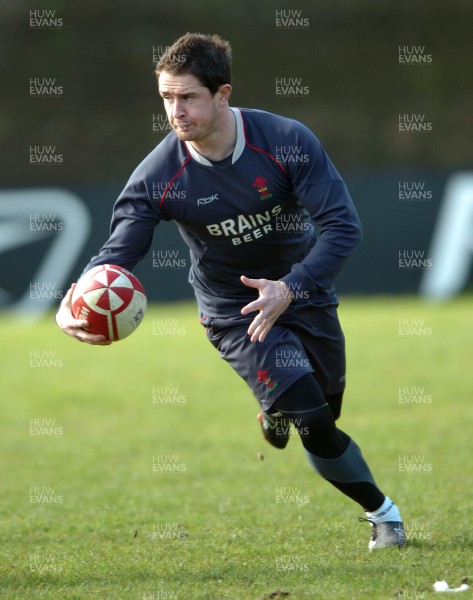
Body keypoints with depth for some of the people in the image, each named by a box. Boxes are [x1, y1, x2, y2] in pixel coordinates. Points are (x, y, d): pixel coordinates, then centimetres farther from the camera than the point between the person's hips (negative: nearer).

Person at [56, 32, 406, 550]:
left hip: (304, 293, 2)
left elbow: (343, 225, -23)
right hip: (234, 313, -2)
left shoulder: (287, 141, -22)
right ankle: (381, 511, 9)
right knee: (316, 426, -16)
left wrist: (291, 288, -38)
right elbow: (118, 252, -19)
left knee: (325, 418, 17)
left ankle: (277, 412, 54)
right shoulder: (157, 177, -21)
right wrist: (74, 307, -40)